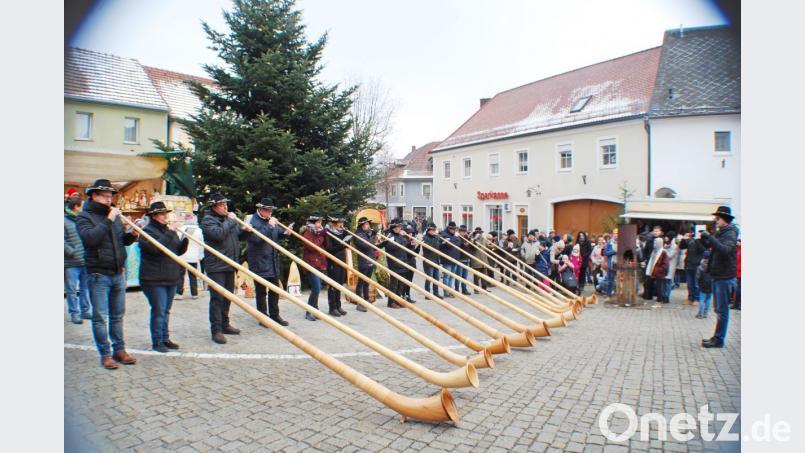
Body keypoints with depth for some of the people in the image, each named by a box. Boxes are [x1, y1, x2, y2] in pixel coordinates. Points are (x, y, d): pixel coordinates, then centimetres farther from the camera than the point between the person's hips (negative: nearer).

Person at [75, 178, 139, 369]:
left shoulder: (114, 215, 12)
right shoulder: (84, 216, -5)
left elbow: (123, 240, 16)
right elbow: (90, 238, -23)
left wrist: (131, 235, -4)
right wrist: (108, 221, -23)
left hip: (118, 273, 6)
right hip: (99, 274, -5)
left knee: (117, 315, 12)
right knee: (100, 317, 1)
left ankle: (119, 350, 21)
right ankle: (105, 354, 10)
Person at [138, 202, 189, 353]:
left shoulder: (168, 230, 16)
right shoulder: (147, 231, -7)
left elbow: (179, 251, 15)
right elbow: (155, 248, -25)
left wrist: (185, 241, -4)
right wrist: (170, 234, -22)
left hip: (171, 278, 7)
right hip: (154, 279, -7)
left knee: (166, 311, 14)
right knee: (158, 311, -4)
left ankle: (165, 338, 23)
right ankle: (157, 342, 6)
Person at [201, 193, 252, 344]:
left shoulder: (229, 217, 15)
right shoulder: (207, 220, -7)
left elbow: (238, 236, 20)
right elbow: (218, 234, -25)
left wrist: (245, 231, 0)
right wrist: (230, 221, -16)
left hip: (230, 264, 8)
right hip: (216, 265, -8)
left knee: (228, 296, 15)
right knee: (217, 298, -6)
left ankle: (225, 324, 28)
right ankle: (216, 330, -1)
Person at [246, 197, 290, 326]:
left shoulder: (271, 220, 9)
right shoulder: (253, 222, -12)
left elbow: (277, 234, 22)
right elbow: (257, 238, -27)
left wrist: (284, 233, 0)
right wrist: (269, 226, -25)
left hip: (273, 262, 7)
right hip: (259, 263, -7)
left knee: (275, 290, 14)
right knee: (261, 291, 4)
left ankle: (274, 315, 26)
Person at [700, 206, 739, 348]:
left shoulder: (730, 233, -12)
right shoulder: (720, 232, 14)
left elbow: (725, 250, -28)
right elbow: (709, 246, 15)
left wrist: (710, 237, -27)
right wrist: (705, 238, -1)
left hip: (725, 277, -9)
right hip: (717, 275, 9)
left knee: (722, 310, -3)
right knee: (719, 309, 14)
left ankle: (719, 339, 3)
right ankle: (717, 337, 21)